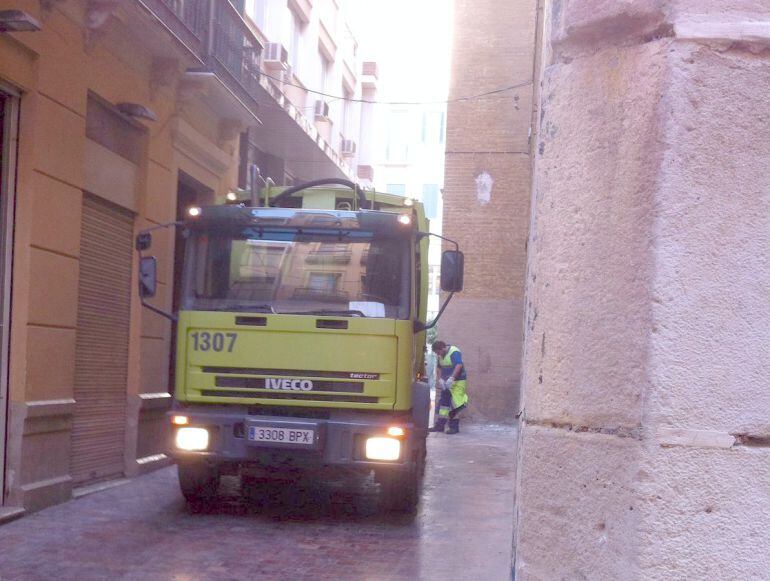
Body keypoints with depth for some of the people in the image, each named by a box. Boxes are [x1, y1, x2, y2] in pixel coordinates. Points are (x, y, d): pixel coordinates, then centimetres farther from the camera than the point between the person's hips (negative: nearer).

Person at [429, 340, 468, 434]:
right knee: (443, 402, 9)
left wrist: (451, 378, -36)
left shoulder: (454, 352, -18)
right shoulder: (440, 356, 8)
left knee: (455, 405, -9)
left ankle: (454, 427, -3)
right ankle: (440, 425, 14)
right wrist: (439, 379, -6)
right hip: (446, 383, 9)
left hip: (457, 382, -9)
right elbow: (438, 368, 10)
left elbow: (459, 366, -30)